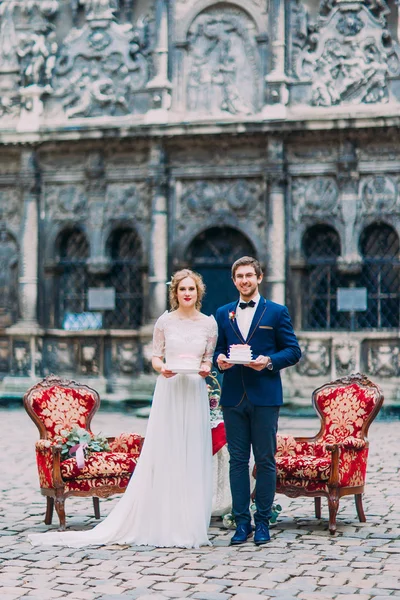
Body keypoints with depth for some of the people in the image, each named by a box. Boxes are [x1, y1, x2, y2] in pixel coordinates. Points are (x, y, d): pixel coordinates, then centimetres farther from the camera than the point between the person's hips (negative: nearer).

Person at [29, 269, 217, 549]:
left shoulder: (209, 323, 6)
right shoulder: (165, 321, 2)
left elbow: (209, 359, 11)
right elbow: (155, 357, 6)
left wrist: (205, 368, -11)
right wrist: (162, 368, -15)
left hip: (195, 394, 2)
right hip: (169, 392, -1)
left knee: (194, 459, 3)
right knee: (163, 456, -2)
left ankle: (190, 525, 11)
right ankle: (162, 524, 4)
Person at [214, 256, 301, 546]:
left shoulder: (277, 312, 4)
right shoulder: (223, 313, 14)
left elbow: (294, 351, 2)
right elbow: (217, 349, 18)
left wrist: (269, 361, -15)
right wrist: (219, 360, -5)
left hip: (265, 396, -3)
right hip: (234, 397, 3)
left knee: (265, 460, 1)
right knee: (237, 460, 4)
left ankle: (263, 521, 9)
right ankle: (242, 522, 10)